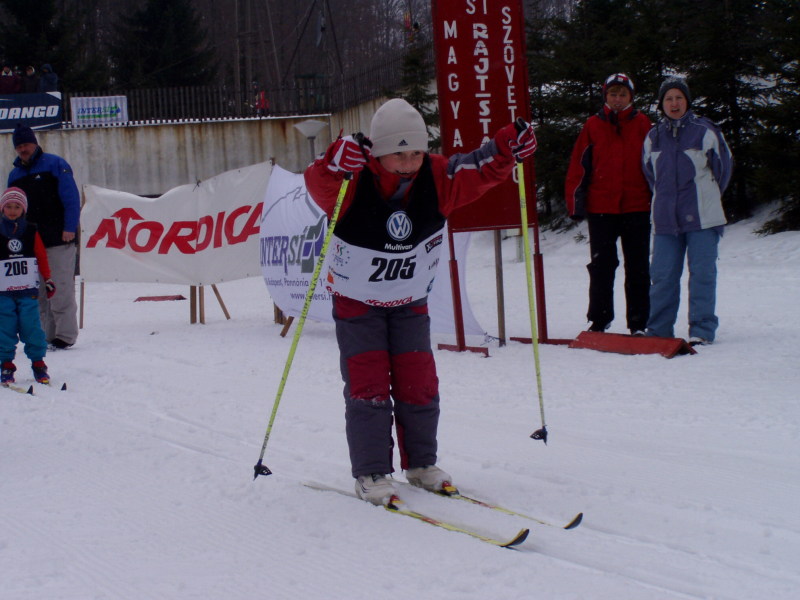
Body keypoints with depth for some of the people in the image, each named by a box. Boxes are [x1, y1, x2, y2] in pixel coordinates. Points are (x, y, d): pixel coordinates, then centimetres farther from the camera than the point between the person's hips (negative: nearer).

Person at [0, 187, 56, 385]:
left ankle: (38, 363, 8)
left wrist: (48, 280, 13)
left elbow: (42, 257, 12)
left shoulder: (31, 232, 5)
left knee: (32, 329, -1)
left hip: (28, 291, 1)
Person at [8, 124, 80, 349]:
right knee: (39, 291, 7)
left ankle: (65, 334, -3)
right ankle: (48, 334, 12)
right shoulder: (15, 174, 17)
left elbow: (71, 198, -6)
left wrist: (70, 228, -14)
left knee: (60, 289, -7)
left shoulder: (55, 164, -1)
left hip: (58, 240, -6)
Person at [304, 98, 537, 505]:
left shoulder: (436, 179, -15)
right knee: (368, 387, -8)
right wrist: (335, 163, -66)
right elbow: (318, 183, -44)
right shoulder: (353, 185, -26)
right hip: (357, 305, -3)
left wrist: (508, 147, -30)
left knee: (419, 385, 4)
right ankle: (371, 473, 1)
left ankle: (420, 463, 19)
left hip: (410, 304, 4)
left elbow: (481, 170, -11)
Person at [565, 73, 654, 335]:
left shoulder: (643, 124, 5)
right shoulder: (593, 126, 5)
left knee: (637, 267, 4)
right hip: (601, 208, 0)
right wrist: (576, 202, -2)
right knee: (601, 266, 5)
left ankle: (638, 322, 9)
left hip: (637, 207, 0)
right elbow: (578, 166, 4)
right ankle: (599, 319, 13)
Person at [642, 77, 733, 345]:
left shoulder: (705, 131, -3)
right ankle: (658, 330, 11)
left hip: (702, 218, -3)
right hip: (665, 219, 4)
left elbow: (723, 166, 7)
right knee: (662, 275, 3)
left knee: (702, 273, -4)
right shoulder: (653, 137, 9)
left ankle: (702, 330, 1)